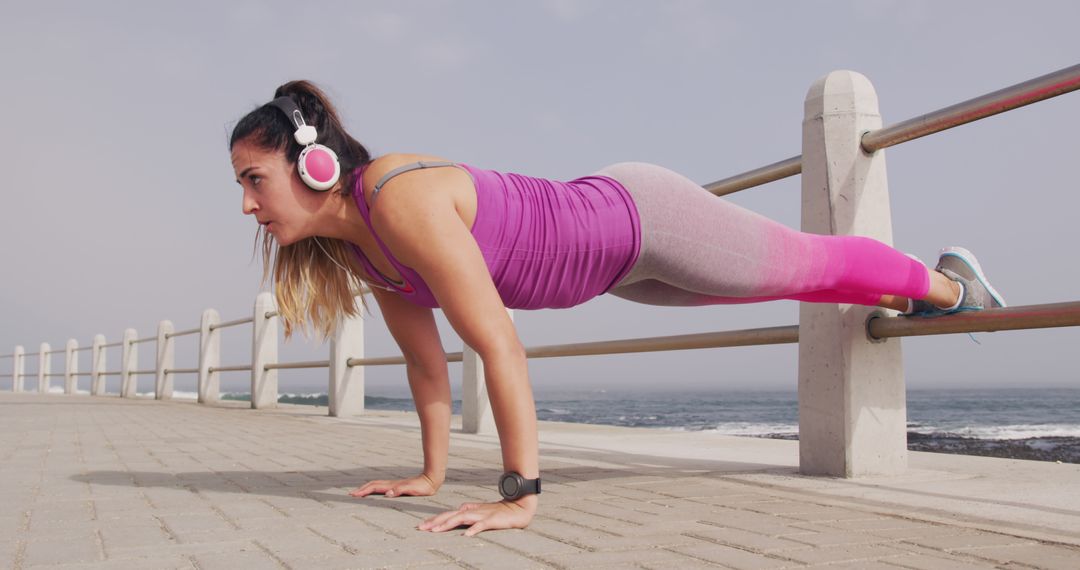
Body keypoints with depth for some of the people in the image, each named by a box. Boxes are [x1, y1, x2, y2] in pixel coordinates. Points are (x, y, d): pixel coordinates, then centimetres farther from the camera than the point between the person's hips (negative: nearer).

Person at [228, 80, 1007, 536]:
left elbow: (499, 343, -39)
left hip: (643, 219, -7)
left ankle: (943, 279, 46)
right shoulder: (352, 244, -7)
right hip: (615, 258, 7)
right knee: (788, 281, 29)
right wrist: (432, 473, 5)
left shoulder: (402, 201, -34)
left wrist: (521, 495, -38)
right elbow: (424, 357, 2)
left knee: (809, 264, 16)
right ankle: (905, 300, 56)